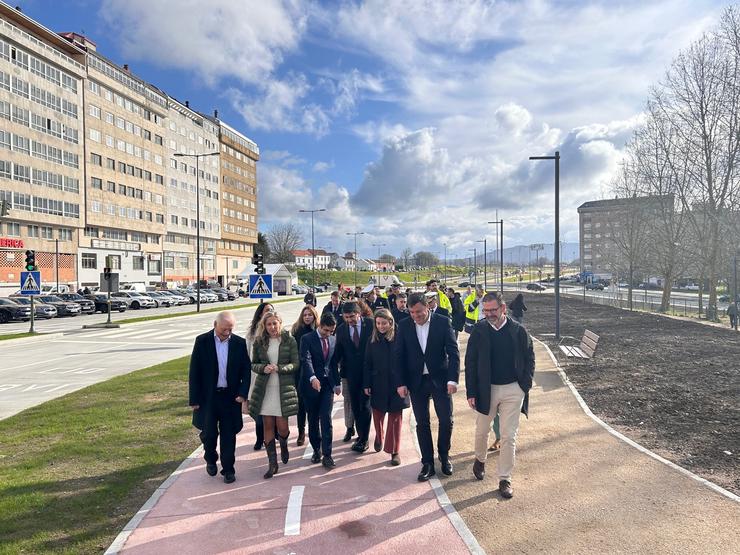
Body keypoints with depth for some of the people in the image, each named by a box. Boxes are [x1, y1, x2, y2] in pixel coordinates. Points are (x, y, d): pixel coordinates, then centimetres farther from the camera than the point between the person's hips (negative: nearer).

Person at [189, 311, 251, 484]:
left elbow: (246, 369, 3)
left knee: (229, 435, 6)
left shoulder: (239, 343, -2)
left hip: (231, 397, 1)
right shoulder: (202, 341, -5)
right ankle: (210, 460, 35)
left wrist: (243, 393, -8)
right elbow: (194, 372, -4)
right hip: (208, 397, -1)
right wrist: (194, 399, -6)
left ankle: (228, 469, 21)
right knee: (208, 432, 6)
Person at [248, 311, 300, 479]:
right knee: (268, 426, 4)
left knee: (282, 426, -1)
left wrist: (278, 368, -17)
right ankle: (272, 463, 14)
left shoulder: (289, 341, -1)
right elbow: (253, 364, 9)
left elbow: (295, 364, -2)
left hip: (284, 388, -2)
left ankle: (284, 445, 35)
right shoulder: (259, 342, 5)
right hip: (264, 389, 2)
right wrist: (263, 368, -12)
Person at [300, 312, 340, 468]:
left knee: (326, 419, -5)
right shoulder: (307, 339, -6)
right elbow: (306, 360, -19)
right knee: (313, 420, 9)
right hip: (312, 384, -2)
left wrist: (337, 383, 14)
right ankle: (316, 450, 25)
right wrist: (312, 378, -35)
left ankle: (327, 455, -1)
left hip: (328, 384, 2)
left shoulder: (334, 340, 8)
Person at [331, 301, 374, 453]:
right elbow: (338, 352, 5)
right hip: (352, 373, 3)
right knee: (355, 406, 12)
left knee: (365, 405, -1)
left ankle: (363, 439, 10)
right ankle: (361, 435, 27)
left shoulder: (371, 324, -8)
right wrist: (333, 369, -5)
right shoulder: (341, 329, 1)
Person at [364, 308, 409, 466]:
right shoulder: (373, 340, 0)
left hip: (396, 384, -3)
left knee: (395, 418, 4)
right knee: (378, 414, 16)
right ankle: (379, 438, 44)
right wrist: (366, 384, 1)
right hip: (378, 384, 3)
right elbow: (367, 363, 3)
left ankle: (394, 451, 16)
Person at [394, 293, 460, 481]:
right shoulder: (404, 326, -2)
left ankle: (444, 456, 30)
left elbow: (453, 352, -8)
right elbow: (399, 356, 0)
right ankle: (427, 463, 20)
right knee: (422, 423, 7)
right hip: (416, 381, 1)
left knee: (446, 420, 5)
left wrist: (453, 379, -15)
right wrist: (400, 383, -6)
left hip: (440, 379, -1)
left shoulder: (443, 322, -7)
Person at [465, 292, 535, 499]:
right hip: (486, 389, 1)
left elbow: (529, 359, 4)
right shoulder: (479, 330, -7)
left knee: (509, 436, 4)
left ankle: (505, 479, 18)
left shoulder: (518, 331, -7)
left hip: (513, 390, -1)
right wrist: (471, 392, -7)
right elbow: (470, 363, -4)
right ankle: (480, 459, 45)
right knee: (482, 430, 17)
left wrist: (525, 385, -5)